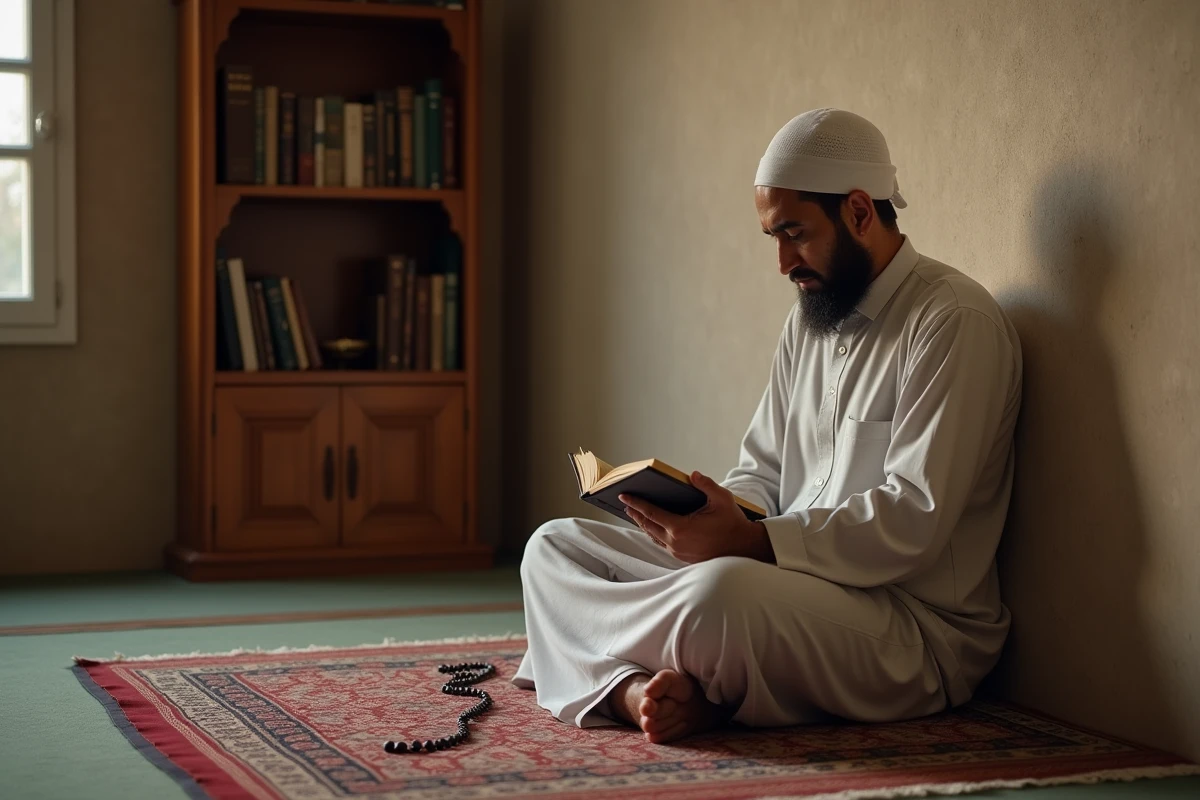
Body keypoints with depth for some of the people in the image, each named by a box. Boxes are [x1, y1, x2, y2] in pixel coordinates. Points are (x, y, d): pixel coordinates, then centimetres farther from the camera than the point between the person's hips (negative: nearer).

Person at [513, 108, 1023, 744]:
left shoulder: (955, 322, -11)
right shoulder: (809, 319, 18)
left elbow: (915, 518, -20)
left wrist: (752, 540, -27)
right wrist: (712, 513, -3)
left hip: (917, 627, -9)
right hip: (795, 582, 9)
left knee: (723, 590, -40)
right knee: (554, 546, 1)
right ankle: (639, 688, -25)